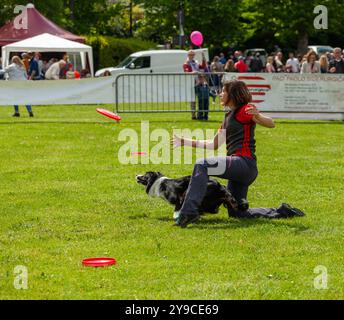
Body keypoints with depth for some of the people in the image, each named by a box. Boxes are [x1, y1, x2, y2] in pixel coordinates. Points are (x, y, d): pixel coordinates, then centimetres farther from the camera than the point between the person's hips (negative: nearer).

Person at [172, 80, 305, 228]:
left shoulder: (244, 111, -4)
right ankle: (281, 212, 18)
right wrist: (185, 142, 26)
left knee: (201, 165, -25)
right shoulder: (228, 117, 24)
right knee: (237, 213, 13)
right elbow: (214, 144, 27)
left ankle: (189, 211, -37)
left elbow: (271, 124, -17)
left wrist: (257, 116, -39)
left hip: (244, 163, -10)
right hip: (239, 168, 10)